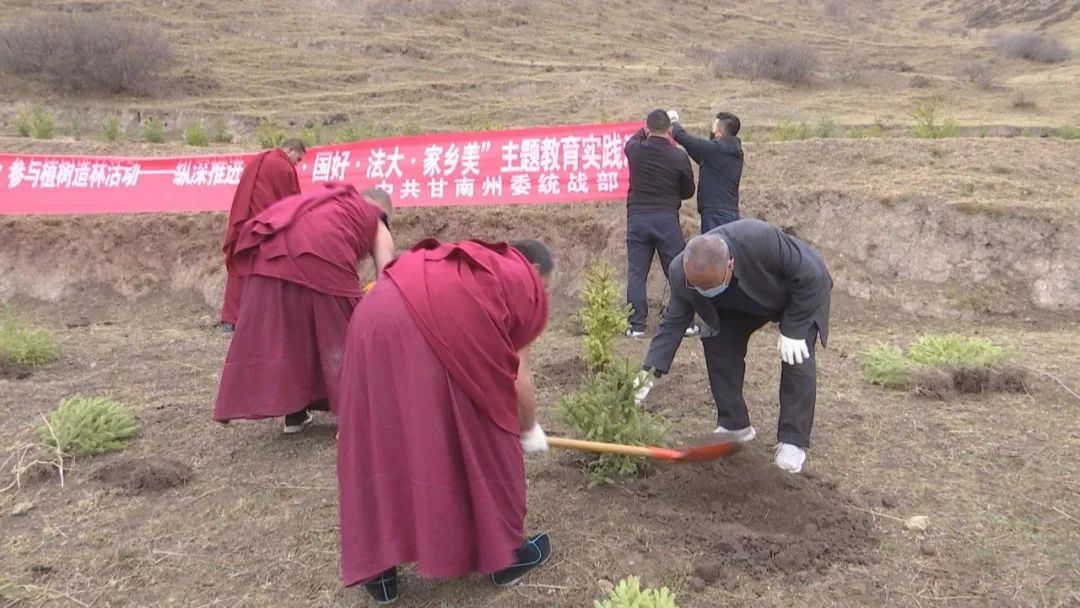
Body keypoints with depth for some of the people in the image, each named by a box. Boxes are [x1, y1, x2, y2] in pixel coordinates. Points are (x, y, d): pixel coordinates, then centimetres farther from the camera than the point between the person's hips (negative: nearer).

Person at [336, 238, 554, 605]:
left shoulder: (480, 266, 39)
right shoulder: (526, 286, 23)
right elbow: (516, 376, 18)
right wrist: (529, 430, 36)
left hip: (376, 318, 6)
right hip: (440, 323, -6)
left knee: (380, 443, 14)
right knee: (482, 440, 12)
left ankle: (378, 569, 22)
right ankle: (507, 554, 29)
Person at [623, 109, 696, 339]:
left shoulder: (635, 150, -1)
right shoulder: (679, 157, -5)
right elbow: (688, 191, 9)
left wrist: (646, 130, 37)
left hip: (637, 218, 1)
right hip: (667, 219, -1)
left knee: (636, 273, 5)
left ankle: (637, 325, 3)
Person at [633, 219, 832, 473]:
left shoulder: (762, 239, -45)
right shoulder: (681, 273, -30)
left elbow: (809, 276, -30)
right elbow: (674, 322, -18)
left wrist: (793, 330, -27)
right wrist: (650, 371, -26)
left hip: (802, 293, -4)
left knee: (797, 358, -19)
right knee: (718, 344, -9)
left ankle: (793, 441, -7)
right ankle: (735, 425, 8)